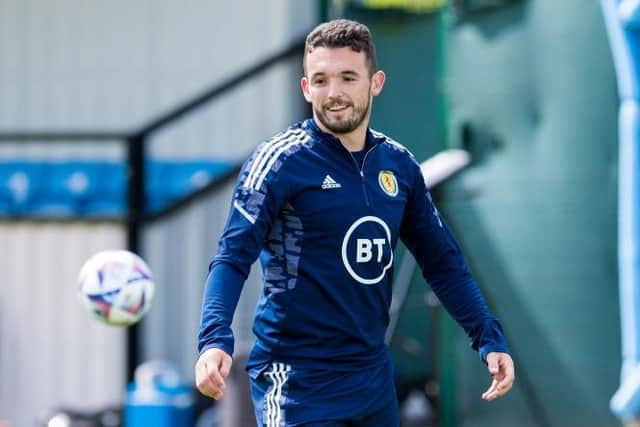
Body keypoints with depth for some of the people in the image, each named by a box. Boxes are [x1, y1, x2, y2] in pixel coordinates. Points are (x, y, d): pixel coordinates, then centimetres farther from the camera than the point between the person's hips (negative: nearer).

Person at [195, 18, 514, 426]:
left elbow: (442, 260, 15)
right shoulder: (281, 161, -9)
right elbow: (232, 258, -17)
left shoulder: (399, 164, 7)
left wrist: (489, 338, 5)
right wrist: (215, 340, -34)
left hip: (373, 377, 6)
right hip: (298, 384, -6)